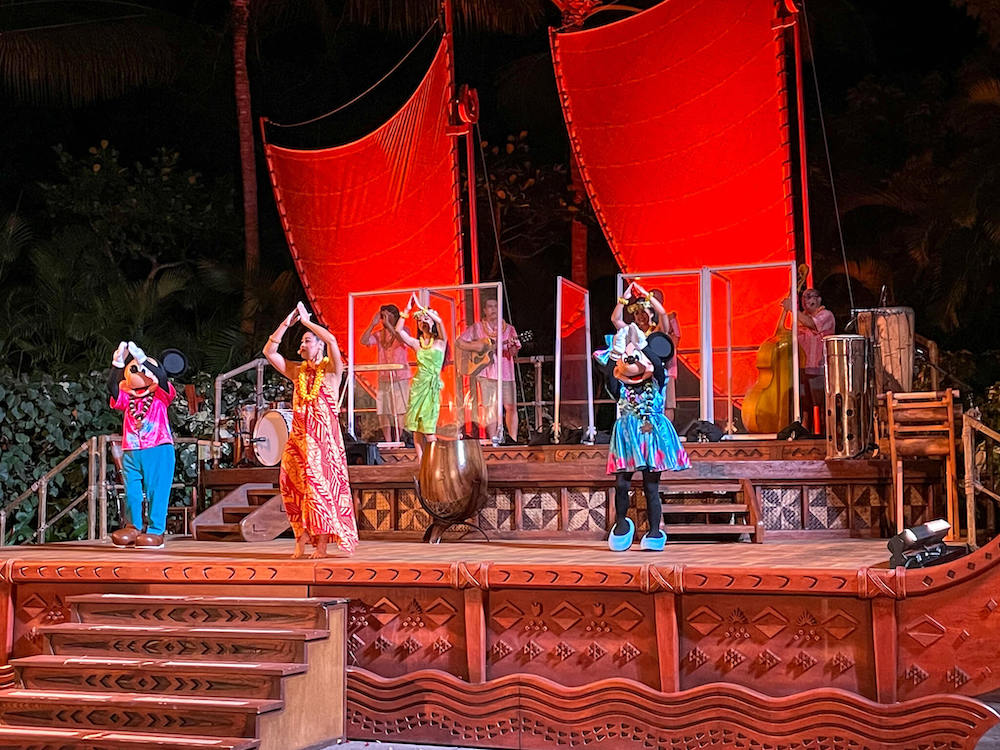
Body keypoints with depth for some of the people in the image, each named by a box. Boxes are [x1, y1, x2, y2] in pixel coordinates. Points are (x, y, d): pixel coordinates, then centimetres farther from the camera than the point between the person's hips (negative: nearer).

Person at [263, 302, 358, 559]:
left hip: (324, 434, -5)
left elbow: (331, 340, -17)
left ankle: (323, 542, -6)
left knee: (321, 483, -9)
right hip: (299, 435, 5)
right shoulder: (297, 371, 15)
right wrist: (287, 322, 7)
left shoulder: (331, 370, 1)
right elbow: (269, 351, 12)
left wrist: (307, 321, -6)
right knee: (293, 483, -2)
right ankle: (302, 538, 4)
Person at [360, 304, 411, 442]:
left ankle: (398, 440, -3)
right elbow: (364, 341, -5)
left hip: (400, 379, -3)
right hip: (383, 378, 4)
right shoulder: (379, 334, 9)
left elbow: (403, 339, -22)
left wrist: (388, 325, -22)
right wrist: (373, 324, -8)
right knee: (384, 412, 1)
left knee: (399, 412, -7)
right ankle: (388, 442, 6)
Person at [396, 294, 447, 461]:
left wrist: (421, 307, -10)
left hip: (433, 385, -3)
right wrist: (407, 310, -3)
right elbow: (398, 330, -2)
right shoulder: (416, 343, 11)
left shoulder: (440, 341, 4)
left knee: (428, 429, -8)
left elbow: (439, 321, -14)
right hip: (418, 384, 3)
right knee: (416, 427, -1)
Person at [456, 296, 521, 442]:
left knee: (511, 407, -2)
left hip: (506, 373, 1)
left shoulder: (509, 329, 9)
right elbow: (458, 342, 7)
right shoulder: (476, 328, 6)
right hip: (486, 374, -1)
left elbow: (514, 352, 3)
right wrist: (476, 347, -7)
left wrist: (512, 346, -20)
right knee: (491, 408, -3)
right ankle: (493, 441, 2)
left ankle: (513, 440, 6)